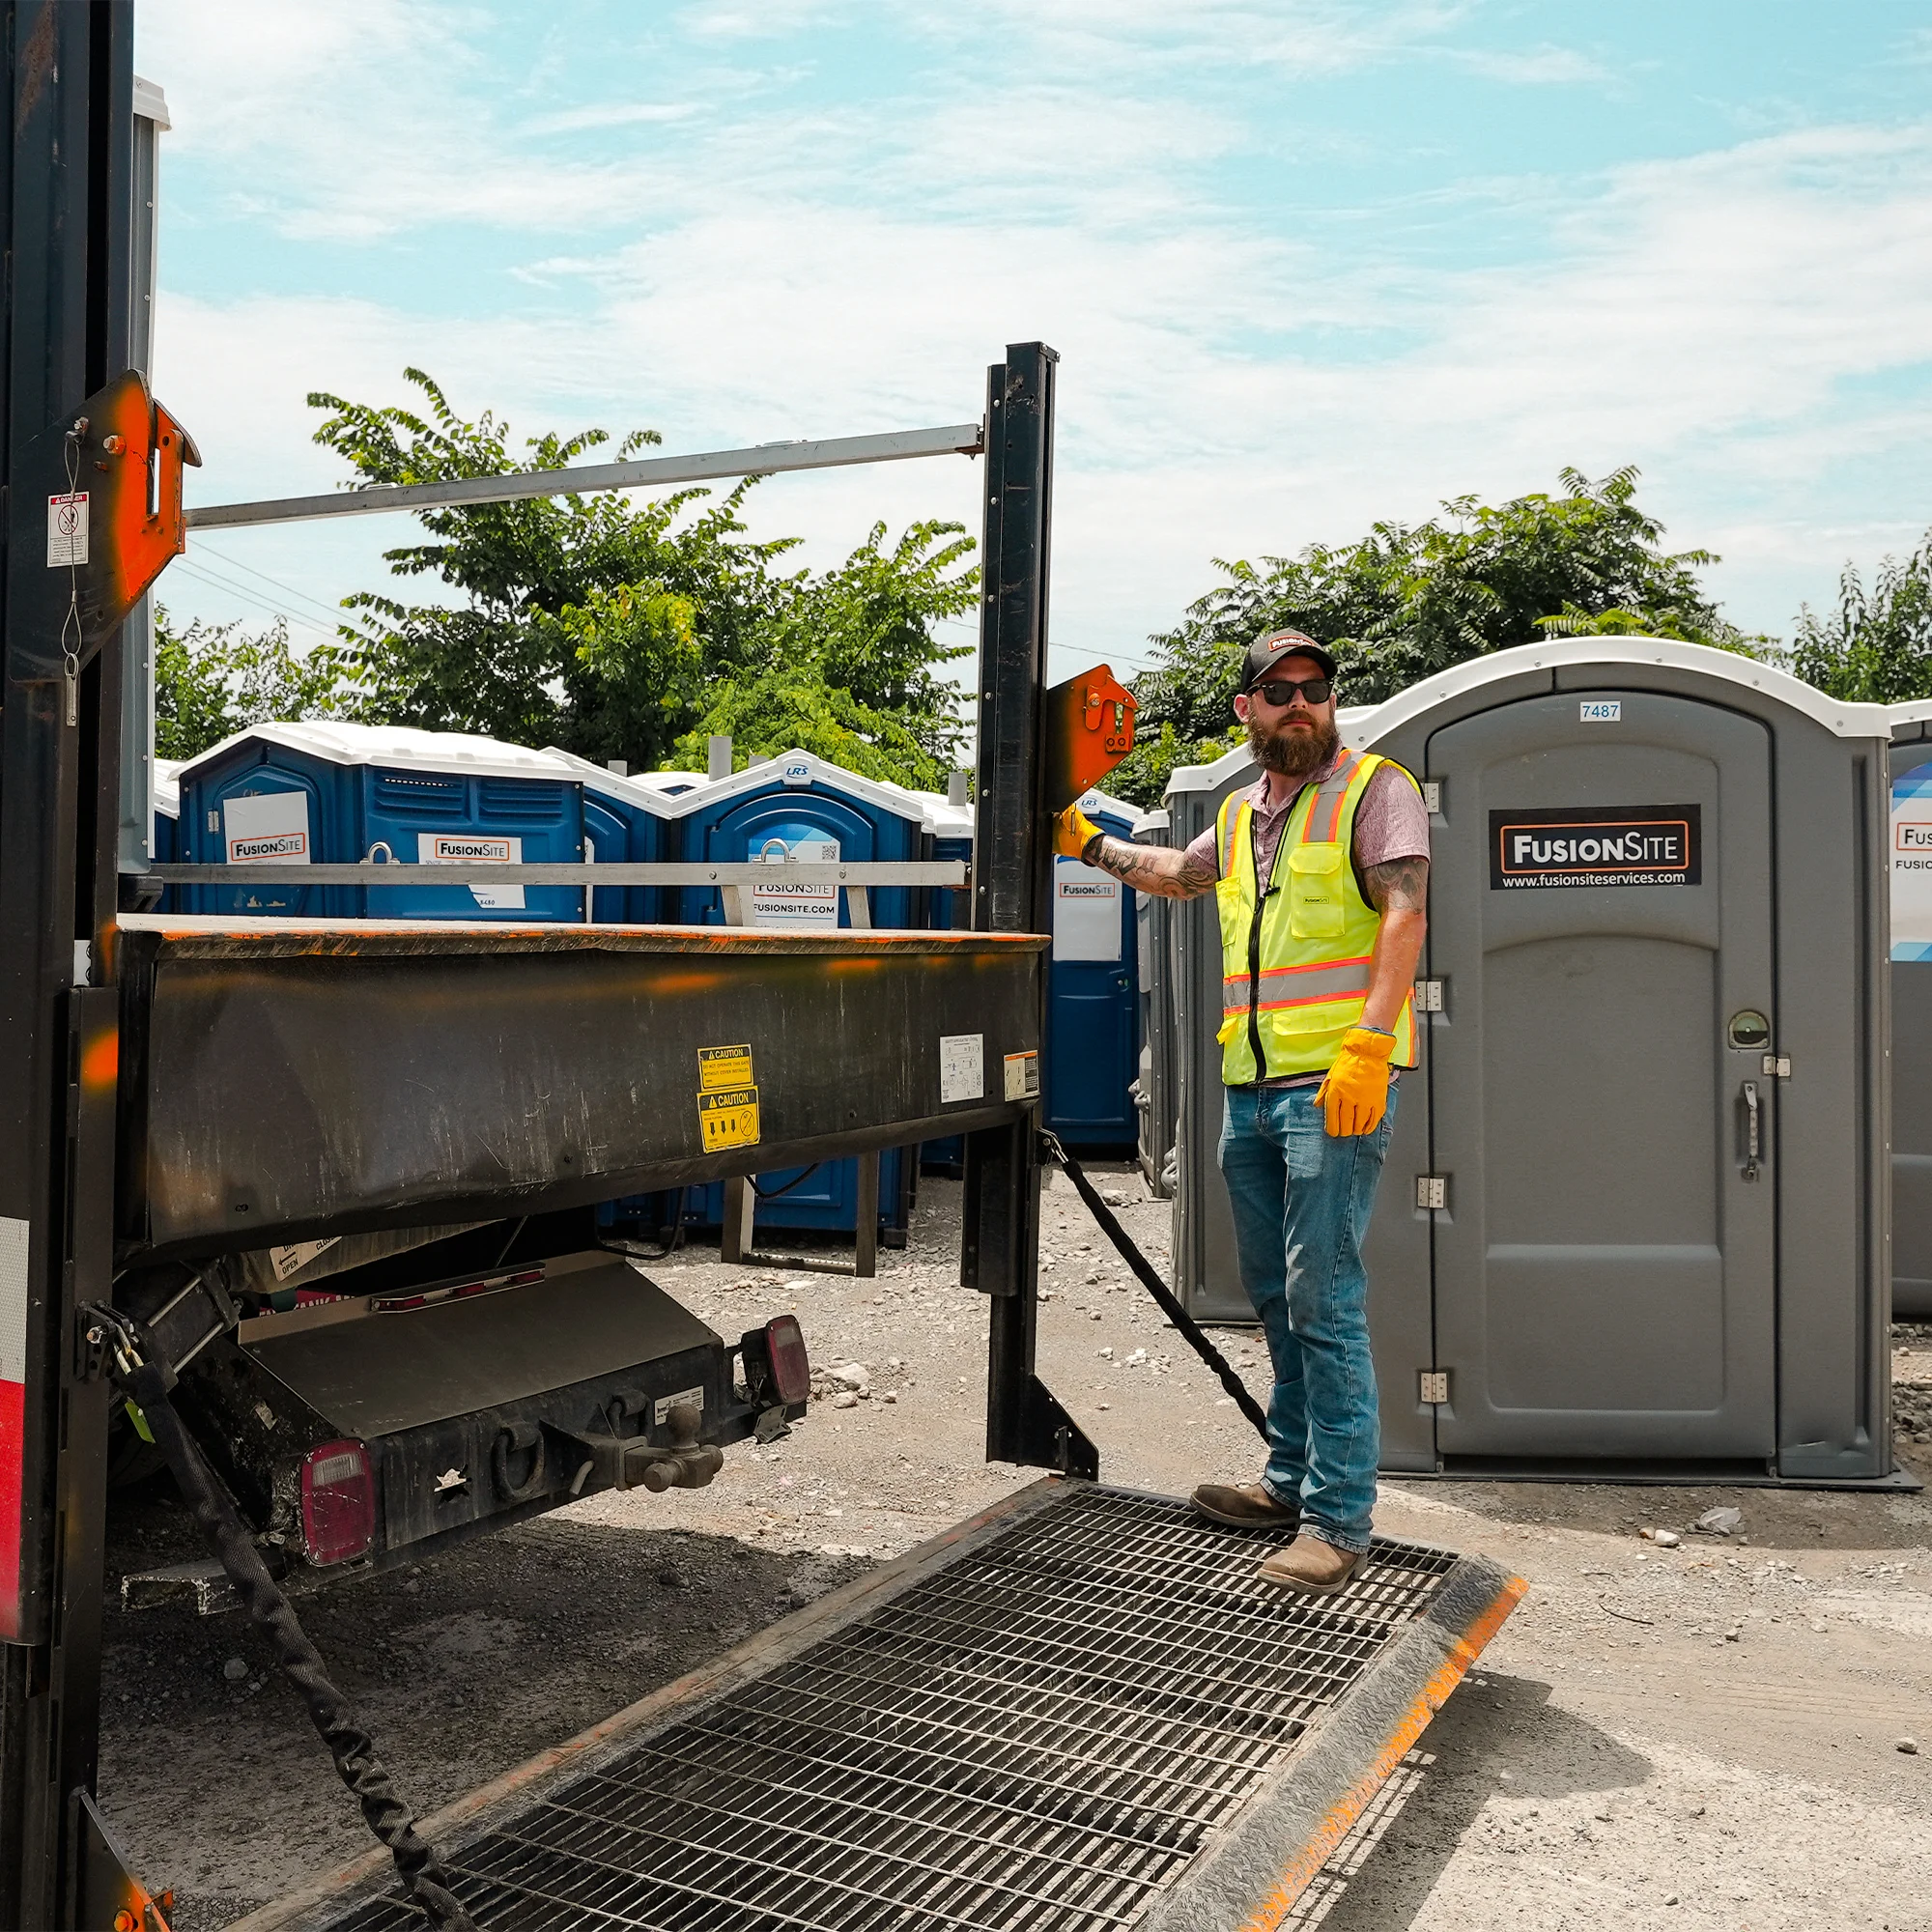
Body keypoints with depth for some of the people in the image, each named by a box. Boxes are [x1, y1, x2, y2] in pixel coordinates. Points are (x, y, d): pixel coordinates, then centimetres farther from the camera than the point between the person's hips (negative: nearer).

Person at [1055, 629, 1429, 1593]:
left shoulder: (1374, 788, -2)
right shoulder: (1240, 813, 20)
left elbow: (1404, 914, -15)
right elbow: (1180, 873, 41)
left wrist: (1369, 1043, -25)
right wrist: (1087, 842, 35)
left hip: (1337, 1083, -8)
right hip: (1249, 1084, 8)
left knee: (1323, 1298, -9)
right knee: (1275, 1294, 14)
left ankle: (1339, 1519, -1)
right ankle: (1292, 1478, 27)